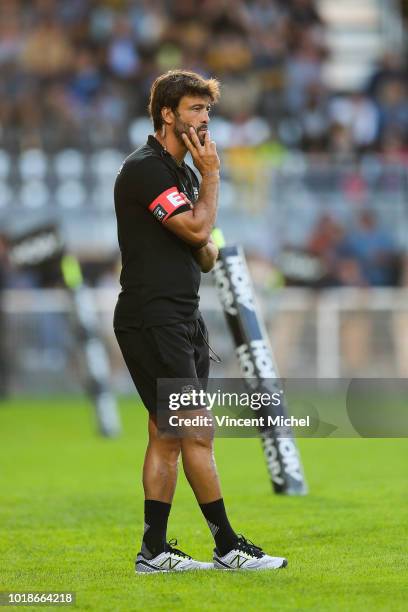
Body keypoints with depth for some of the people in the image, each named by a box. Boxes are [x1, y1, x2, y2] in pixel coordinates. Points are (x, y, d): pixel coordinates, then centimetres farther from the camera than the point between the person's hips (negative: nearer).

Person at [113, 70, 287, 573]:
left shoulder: (184, 173, 19)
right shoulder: (145, 169, -12)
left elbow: (206, 257, 21)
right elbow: (198, 227, -19)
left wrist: (205, 248, -2)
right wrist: (212, 176, -5)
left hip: (183, 320, 10)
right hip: (152, 319, -10)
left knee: (167, 436, 7)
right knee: (197, 434, -9)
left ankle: (154, 551, 8)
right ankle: (228, 547, -5)